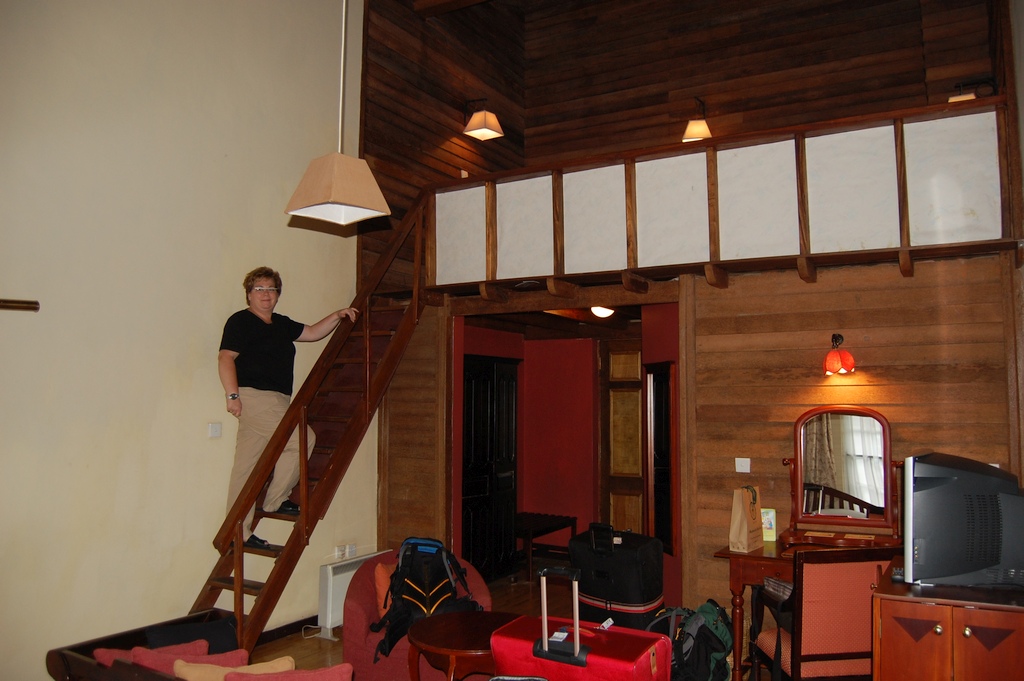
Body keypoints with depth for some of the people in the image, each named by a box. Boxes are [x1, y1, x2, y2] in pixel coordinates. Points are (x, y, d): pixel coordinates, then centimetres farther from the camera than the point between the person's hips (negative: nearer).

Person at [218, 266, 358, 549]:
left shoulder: (281, 324, 19)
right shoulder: (240, 321, -3)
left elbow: (313, 332, 28)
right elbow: (225, 358, -12)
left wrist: (337, 316, 16)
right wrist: (232, 394, -21)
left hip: (274, 401, 8)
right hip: (253, 397, -8)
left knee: (245, 467, 8)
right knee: (302, 439, -10)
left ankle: (238, 532, 11)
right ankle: (274, 500, 3)